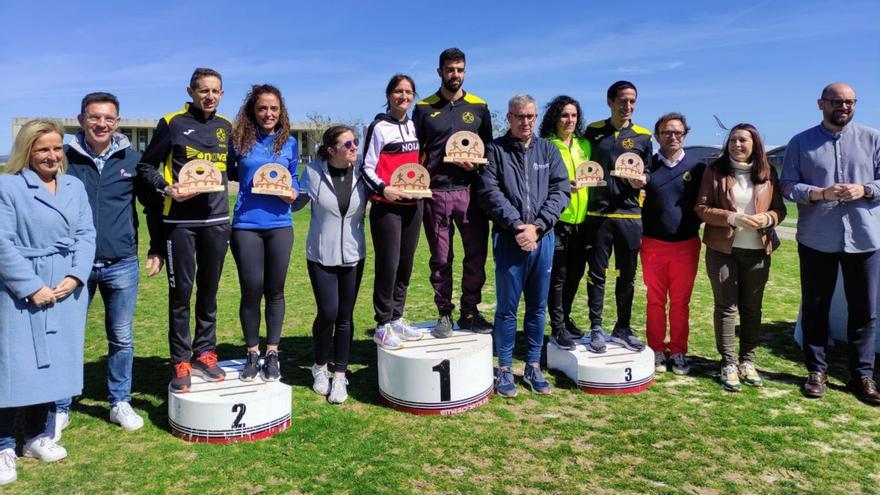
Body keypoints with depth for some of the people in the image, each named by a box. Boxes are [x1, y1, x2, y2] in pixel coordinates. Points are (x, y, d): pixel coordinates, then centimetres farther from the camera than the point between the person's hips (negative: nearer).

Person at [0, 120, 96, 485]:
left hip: (68, 290, 5)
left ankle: (37, 436, 25)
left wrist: (75, 277, -8)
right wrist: (32, 288, -15)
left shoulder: (75, 186, 11)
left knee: (53, 364, 11)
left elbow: (86, 234, 6)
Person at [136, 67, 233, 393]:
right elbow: (146, 166, 1)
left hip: (217, 220, 4)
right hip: (180, 221, -3)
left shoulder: (226, 127, 11)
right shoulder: (172, 123, -1)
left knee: (209, 290, 11)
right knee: (181, 291, 1)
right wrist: (167, 188, -15)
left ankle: (204, 353, 23)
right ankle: (181, 362, 12)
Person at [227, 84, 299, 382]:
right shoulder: (239, 140, 2)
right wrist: (250, 178, -3)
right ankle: (252, 354, 19)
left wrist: (292, 192, -5)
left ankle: (272, 355, 20)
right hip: (246, 224, -1)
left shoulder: (289, 142, 7)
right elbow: (229, 172, 14)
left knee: (275, 290, 7)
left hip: (279, 224, 1)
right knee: (251, 290, 1)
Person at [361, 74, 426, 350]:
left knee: (405, 264, 9)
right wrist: (383, 189, -23)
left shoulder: (414, 126, 15)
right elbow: (367, 167, -7)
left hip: (412, 205, 7)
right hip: (386, 206, -6)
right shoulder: (379, 127, -5)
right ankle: (382, 326, 4)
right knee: (388, 264, -6)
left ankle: (396, 318, 21)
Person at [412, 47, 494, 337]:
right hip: (436, 193, -1)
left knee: (476, 254, 3)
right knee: (440, 258, 5)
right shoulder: (424, 108, 8)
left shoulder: (479, 107, 11)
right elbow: (416, 153, 9)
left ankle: (470, 312, 16)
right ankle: (444, 314, 16)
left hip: (470, 191, 1)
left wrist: (478, 162, -9)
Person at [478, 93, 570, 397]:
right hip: (509, 239, -3)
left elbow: (561, 191, 2)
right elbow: (490, 193, -8)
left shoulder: (548, 150, 11)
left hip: (543, 238, 3)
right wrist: (517, 225, -16)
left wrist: (537, 226, -10)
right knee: (507, 308, 3)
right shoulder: (495, 150, 2)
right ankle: (505, 369, 15)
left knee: (538, 307, 10)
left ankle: (533, 367, 23)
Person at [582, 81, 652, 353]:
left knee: (627, 275, 8)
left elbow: (648, 172, 11)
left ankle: (623, 328, 20)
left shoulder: (643, 136, 8)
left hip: (629, 215, 1)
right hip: (597, 213, -1)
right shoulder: (593, 131, 7)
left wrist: (641, 180, -11)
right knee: (597, 273, 2)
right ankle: (596, 328, 11)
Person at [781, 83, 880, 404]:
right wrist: (821, 193, -17)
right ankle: (817, 370, 22)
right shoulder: (801, 143, 4)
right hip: (816, 240, -1)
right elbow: (787, 186, -2)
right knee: (815, 307, 8)